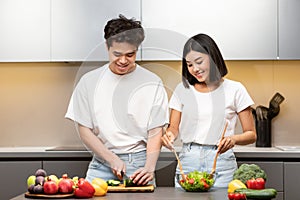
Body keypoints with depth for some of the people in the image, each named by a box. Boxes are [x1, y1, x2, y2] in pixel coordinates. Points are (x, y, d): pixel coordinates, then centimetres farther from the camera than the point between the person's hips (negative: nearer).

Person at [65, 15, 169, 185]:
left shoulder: (152, 83, 0)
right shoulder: (89, 81, 3)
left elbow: (155, 132, -2)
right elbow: (84, 130, 3)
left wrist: (149, 167, -17)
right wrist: (112, 159, -9)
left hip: (139, 162, -1)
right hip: (102, 164, 1)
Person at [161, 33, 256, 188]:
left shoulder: (234, 89, 1)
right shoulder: (182, 90, 9)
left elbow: (251, 134, 2)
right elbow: (174, 127, 10)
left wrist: (234, 139, -18)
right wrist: (170, 135, -13)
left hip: (221, 162, -2)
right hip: (188, 161, 2)